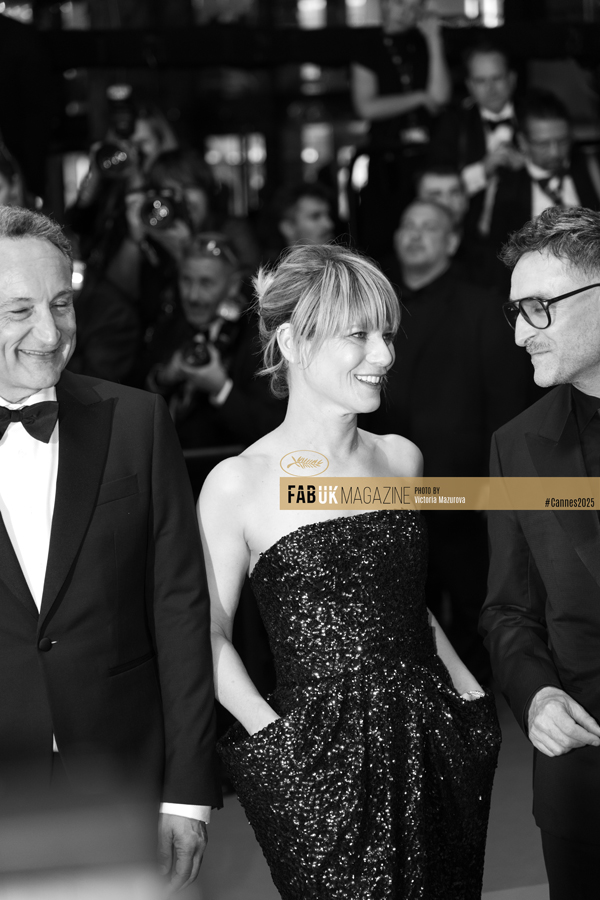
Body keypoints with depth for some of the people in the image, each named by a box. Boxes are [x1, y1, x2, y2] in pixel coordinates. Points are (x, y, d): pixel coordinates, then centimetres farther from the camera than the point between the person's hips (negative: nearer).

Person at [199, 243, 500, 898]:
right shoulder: (237, 484, -9)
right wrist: (274, 734, -15)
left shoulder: (400, 458, 7)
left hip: (437, 742, 5)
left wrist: (471, 691, 8)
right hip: (321, 760, -5)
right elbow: (210, 635, -4)